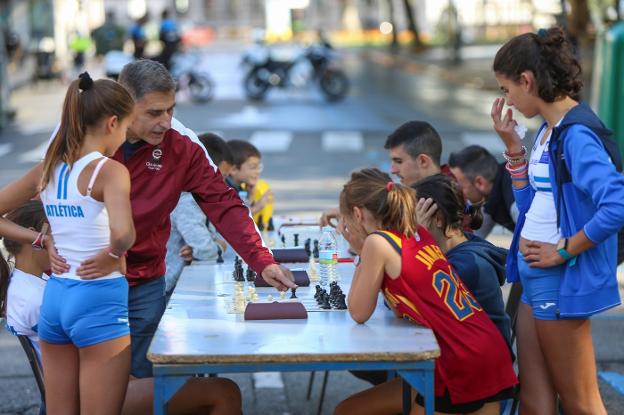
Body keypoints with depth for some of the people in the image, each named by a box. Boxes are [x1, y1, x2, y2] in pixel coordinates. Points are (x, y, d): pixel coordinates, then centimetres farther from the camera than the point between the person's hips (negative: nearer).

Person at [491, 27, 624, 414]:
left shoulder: (575, 134, -20)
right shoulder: (549, 130, 9)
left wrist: (564, 252, -21)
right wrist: (513, 147, 7)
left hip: (561, 280, -9)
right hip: (536, 277, 9)